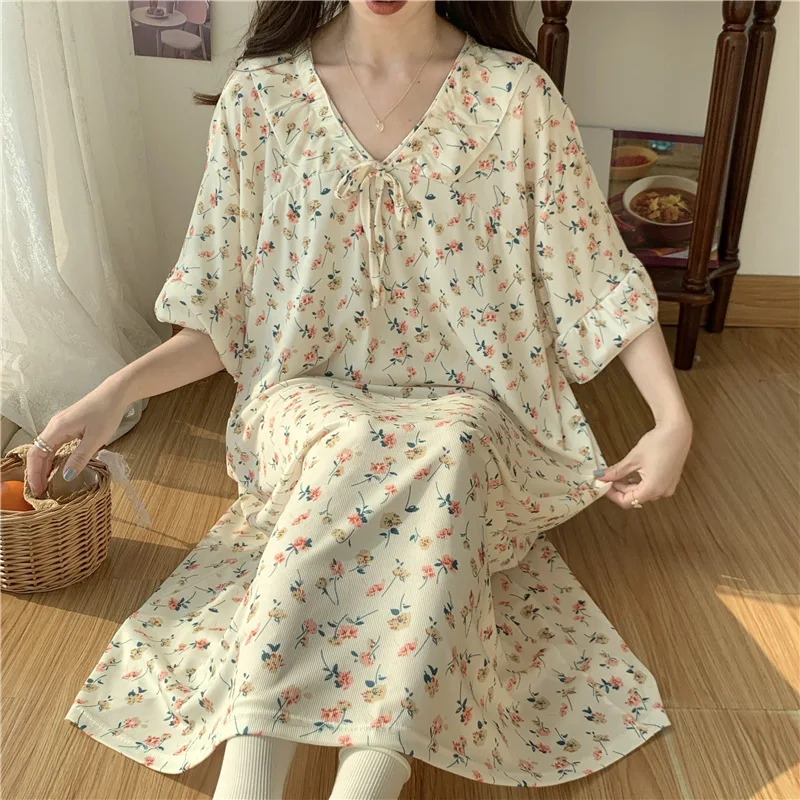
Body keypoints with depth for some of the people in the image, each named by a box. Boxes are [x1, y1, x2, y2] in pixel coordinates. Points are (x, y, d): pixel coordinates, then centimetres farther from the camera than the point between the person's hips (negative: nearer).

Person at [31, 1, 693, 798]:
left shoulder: (514, 93, -1)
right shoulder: (262, 93, 1)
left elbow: (599, 275, 0)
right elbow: (227, 313, 5)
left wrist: (673, 418, -15)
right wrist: (115, 392, -10)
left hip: (465, 406, 0)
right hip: (312, 399, 0)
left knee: (447, 453, -35)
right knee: (356, 448, -34)